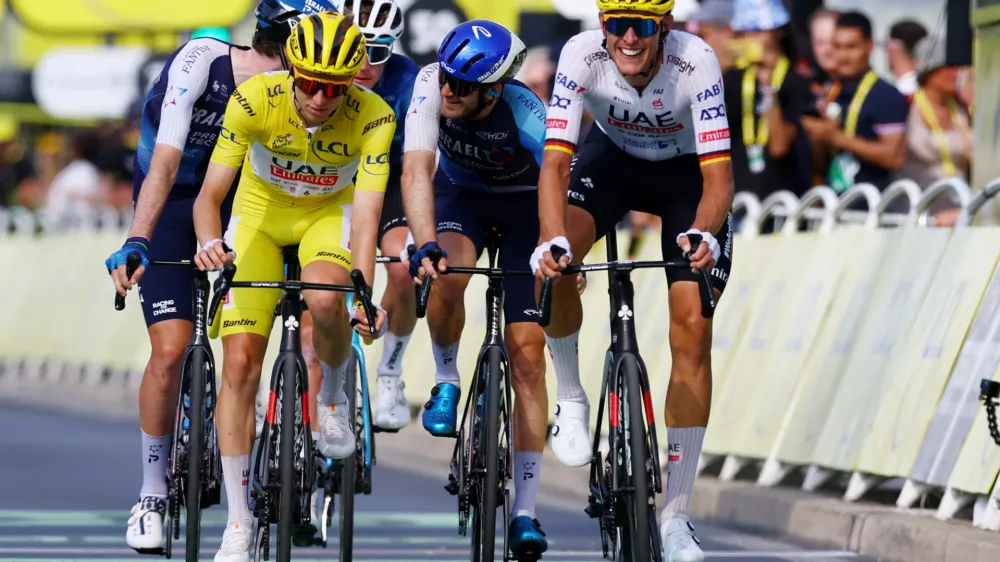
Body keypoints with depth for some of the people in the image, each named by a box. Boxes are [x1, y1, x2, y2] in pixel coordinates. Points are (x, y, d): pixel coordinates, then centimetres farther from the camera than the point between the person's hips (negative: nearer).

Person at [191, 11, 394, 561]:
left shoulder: (372, 118, -28)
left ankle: (334, 393, -1)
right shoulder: (254, 99, -29)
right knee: (240, 364, -10)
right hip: (260, 213, 1)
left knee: (325, 301, -35)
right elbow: (210, 192, -30)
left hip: (330, 213, 0)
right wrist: (209, 242, -51)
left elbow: (365, 215, -33)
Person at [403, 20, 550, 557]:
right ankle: (446, 381, -2)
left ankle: (525, 512, -6)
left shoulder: (526, 114, -36)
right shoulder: (432, 86, -31)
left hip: (524, 205, -2)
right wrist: (426, 246, -53)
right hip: (461, 193, 2)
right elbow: (416, 171, -39)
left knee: (526, 352, -10)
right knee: (448, 277, -34)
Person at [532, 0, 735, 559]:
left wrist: (703, 235, -56)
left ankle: (675, 517, -5)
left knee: (692, 330, -12)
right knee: (553, 265, -29)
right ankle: (572, 399, -1)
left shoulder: (696, 62, -34)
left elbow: (719, 176, -36)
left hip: (688, 172, -1)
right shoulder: (583, 56, -30)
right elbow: (555, 162, -33)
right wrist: (553, 240, -50)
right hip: (614, 157, 1)